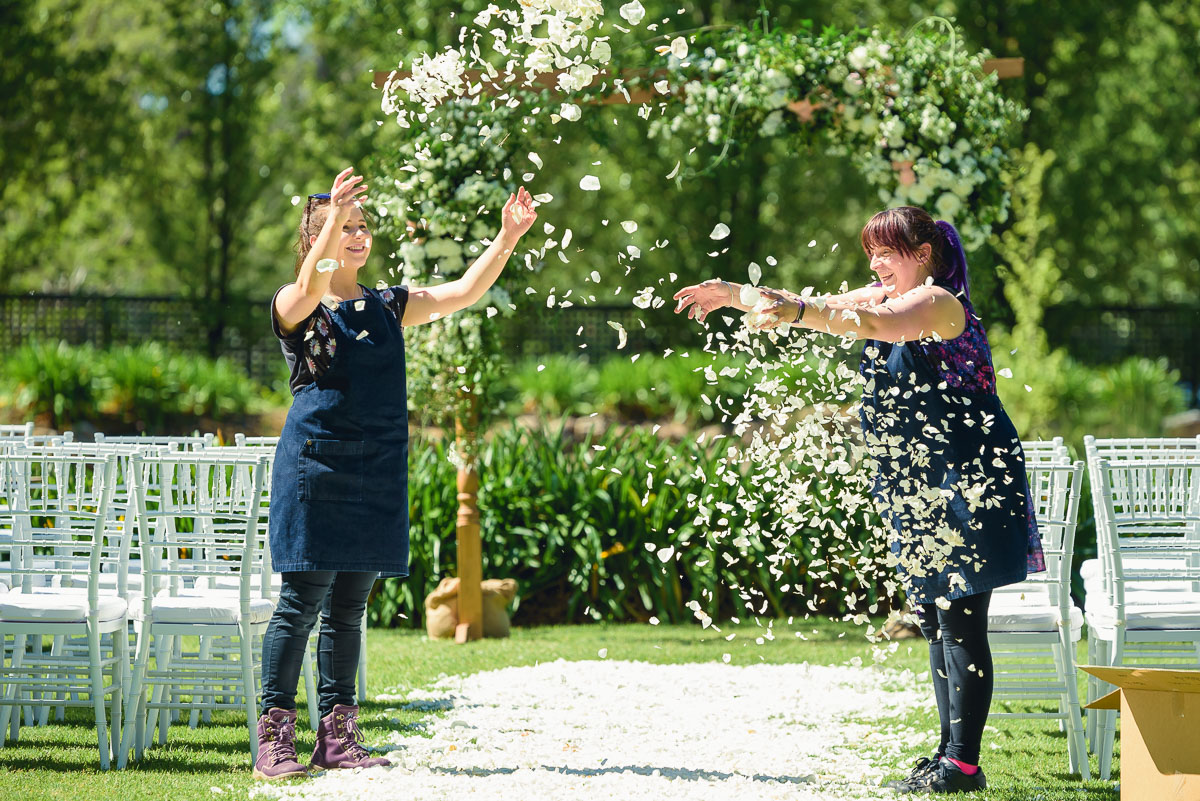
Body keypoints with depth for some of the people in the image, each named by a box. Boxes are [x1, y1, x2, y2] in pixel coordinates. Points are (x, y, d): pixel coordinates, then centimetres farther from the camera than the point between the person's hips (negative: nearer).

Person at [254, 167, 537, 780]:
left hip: (376, 474, 5)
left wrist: (507, 240, -5)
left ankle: (337, 739, 12)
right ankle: (274, 739, -5)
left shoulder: (387, 307, 16)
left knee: (349, 608, 8)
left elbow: (464, 292, 10)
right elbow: (310, 286, -24)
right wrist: (331, 220, -41)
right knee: (303, 601, -8)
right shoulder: (295, 307, -1)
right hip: (315, 466, -5)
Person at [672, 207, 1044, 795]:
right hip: (918, 491, 10)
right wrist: (735, 296, 2)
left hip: (967, 484, -10)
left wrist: (794, 311, -46)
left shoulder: (938, 302, -14)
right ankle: (950, 756, 16)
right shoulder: (885, 296, 14)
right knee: (937, 624, 11)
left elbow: (872, 323, -32)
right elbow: (820, 311, 14)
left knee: (961, 623, -10)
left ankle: (963, 764, -9)